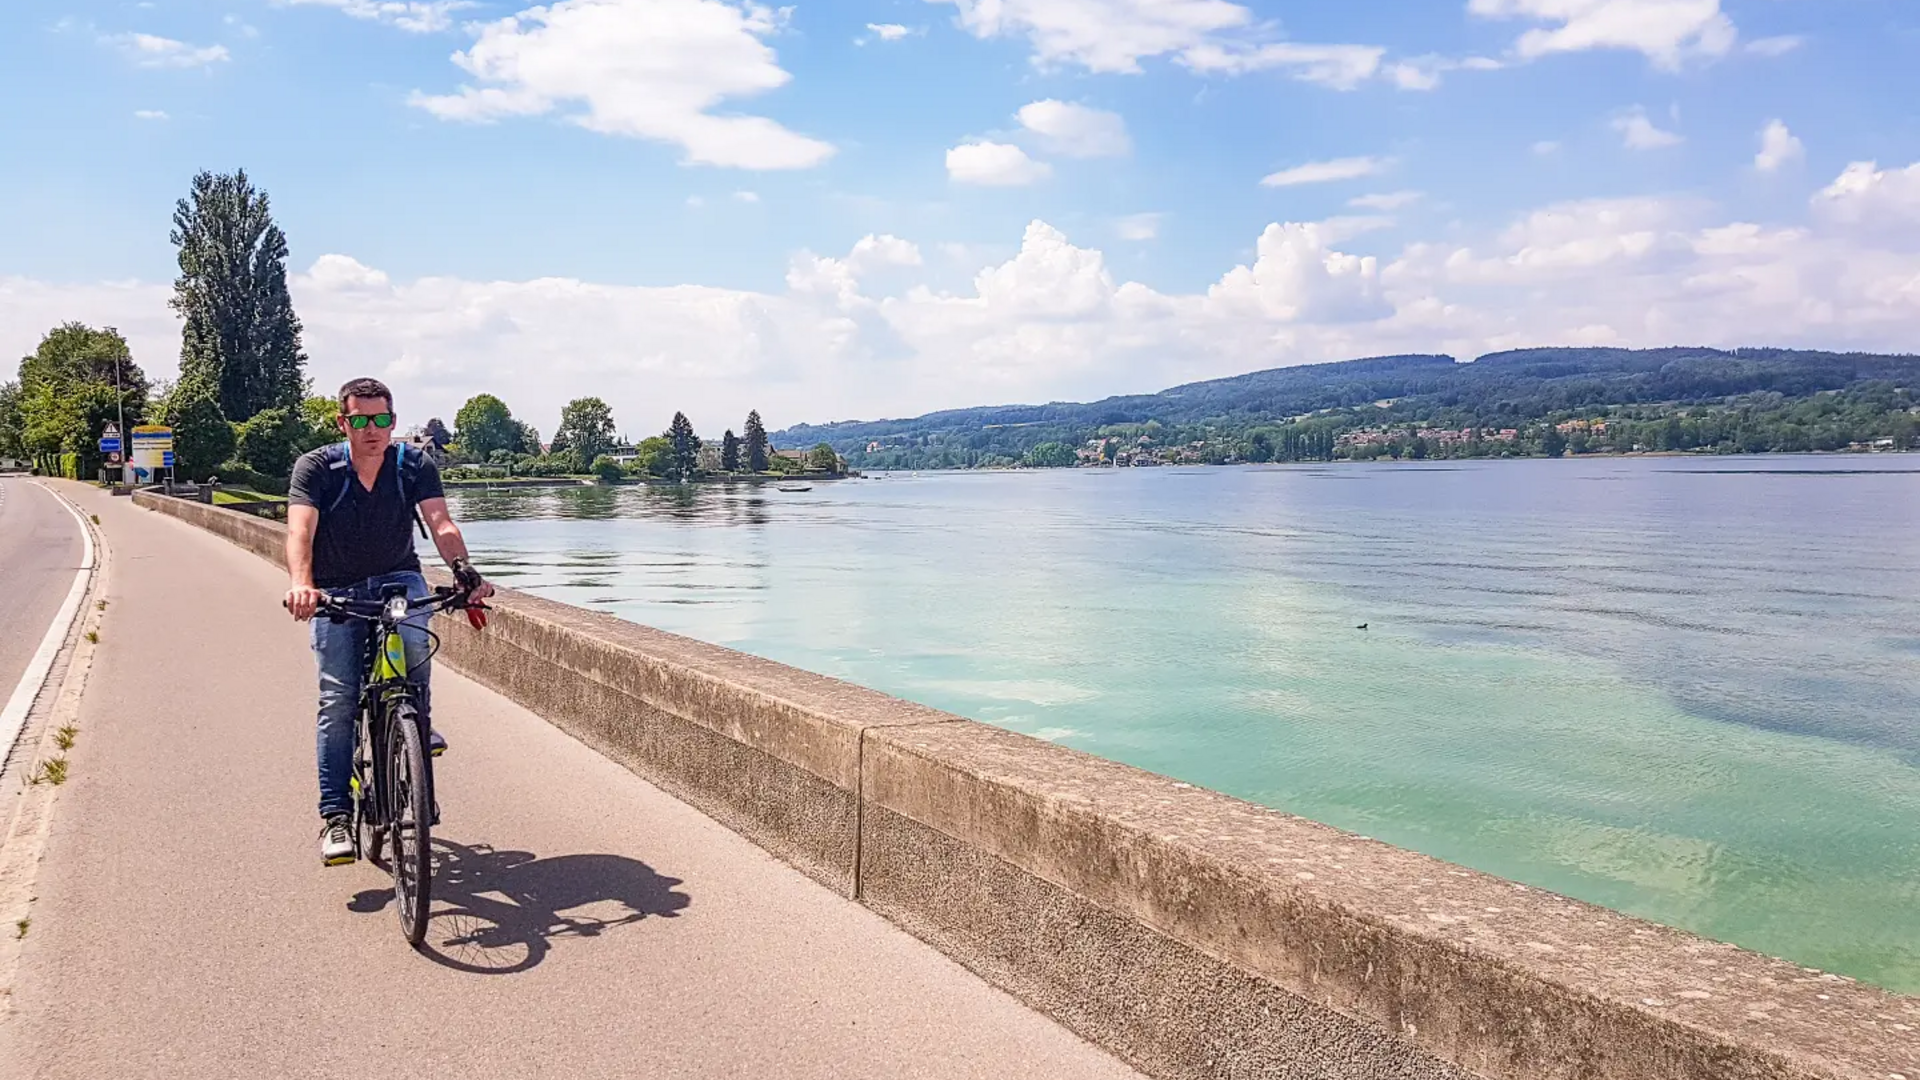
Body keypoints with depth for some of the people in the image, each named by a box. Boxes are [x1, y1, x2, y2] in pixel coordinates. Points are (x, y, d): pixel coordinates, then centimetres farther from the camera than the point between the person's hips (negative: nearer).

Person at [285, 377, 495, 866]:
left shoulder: (415, 465, -8)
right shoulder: (315, 468, -11)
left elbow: (440, 523, -21)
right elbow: (300, 530, -24)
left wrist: (464, 572, -40)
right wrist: (301, 584, -44)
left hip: (397, 579, 1)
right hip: (336, 590, 0)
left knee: (413, 638, -32)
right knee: (337, 699, -9)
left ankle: (418, 723, -5)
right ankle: (335, 815, -1)